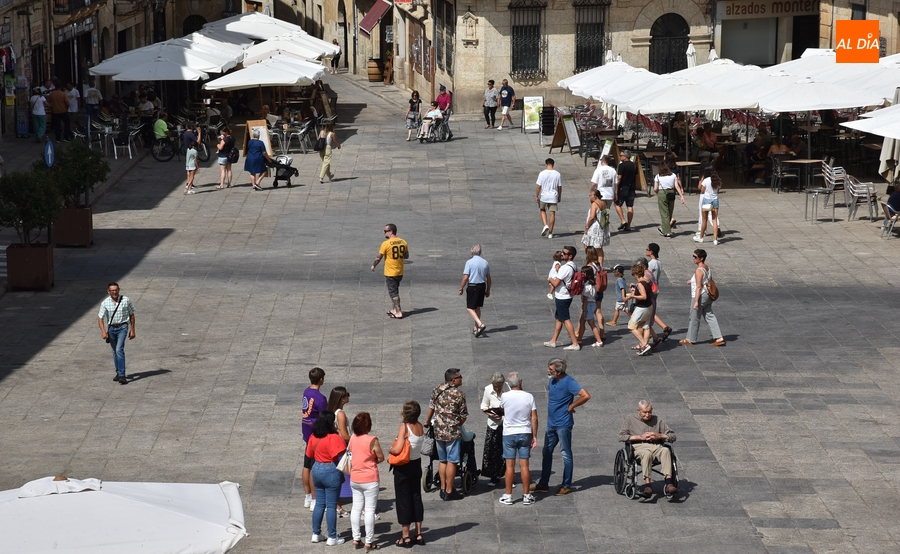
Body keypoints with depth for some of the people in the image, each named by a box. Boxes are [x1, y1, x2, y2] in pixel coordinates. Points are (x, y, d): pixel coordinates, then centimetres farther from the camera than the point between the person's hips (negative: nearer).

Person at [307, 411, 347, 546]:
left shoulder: (313, 437, 3)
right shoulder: (334, 438, -19)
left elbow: (310, 455, 11)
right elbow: (340, 458, -23)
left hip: (316, 470, 7)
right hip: (331, 472, -7)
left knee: (319, 503, 16)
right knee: (331, 506, 1)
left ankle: (316, 534, 21)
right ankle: (332, 538, 7)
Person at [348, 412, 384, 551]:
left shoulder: (352, 439, -2)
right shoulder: (372, 440, -18)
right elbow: (381, 458, -10)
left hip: (354, 479, 6)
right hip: (369, 480, -6)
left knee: (356, 508, 13)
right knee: (370, 510, 1)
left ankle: (356, 539, 16)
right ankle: (369, 542, 3)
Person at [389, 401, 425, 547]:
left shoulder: (404, 427, -21)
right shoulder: (420, 427, -1)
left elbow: (397, 450, -25)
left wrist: (390, 448, -5)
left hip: (403, 468, -7)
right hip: (416, 465, 7)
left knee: (403, 500, 3)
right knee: (416, 498, 15)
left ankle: (406, 537, 8)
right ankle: (418, 534, 21)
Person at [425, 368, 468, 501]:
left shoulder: (437, 390, 1)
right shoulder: (459, 394, -13)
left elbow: (431, 408, 11)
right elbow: (463, 416, -7)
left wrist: (427, 422, 27)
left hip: (438, 431, 5)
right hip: (453, 432, -5)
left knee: (442, 460, 16)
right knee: (451, 461, 1)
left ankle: (443, 489, 20)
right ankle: (449, 491, 4)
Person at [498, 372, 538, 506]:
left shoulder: (505, 396, -9)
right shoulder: (529, 397, -7)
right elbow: (534, 419, -5)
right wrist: (535, 436, 3)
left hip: (509, 434, -1)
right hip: (525, 434, 1)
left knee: (510, 466, 3)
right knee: (524, 466, 4)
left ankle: (508, 495, 7)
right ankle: (526, 496, 8)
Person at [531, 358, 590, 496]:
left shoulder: (569, 382, -16)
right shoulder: (551, 381, 7)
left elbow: (586, 396, -23)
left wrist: (571, 406, -15)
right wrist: (550, 413, 11)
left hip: (563, 424, -8)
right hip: (551, 423, 8)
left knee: (566, 454, 1)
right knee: (546, 453, 12)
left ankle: (566, 486, 8)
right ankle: (543, 484, 20)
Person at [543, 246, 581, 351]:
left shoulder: (565, 268, -24)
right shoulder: (572, 266, 7)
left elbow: (556, 283, -22)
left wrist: (551, 279, -3)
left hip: (562, 298, -10)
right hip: (566, 296, 10)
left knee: (566, 320, -4)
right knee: (558, 318, 17)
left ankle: (575, 343, -3)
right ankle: (553, 341, 26)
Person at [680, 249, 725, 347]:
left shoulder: (698, 271, -20)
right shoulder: (707, 268, 8)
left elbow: (699, 287, -22)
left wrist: (696, 301, -22)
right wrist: (692, 281, 19)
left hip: (700, 296, -9)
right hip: (707, 296, 9)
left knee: (694, 318, 5)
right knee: (709, 316, 10)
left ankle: (691, 339, 17)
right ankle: (719, 338, 5)